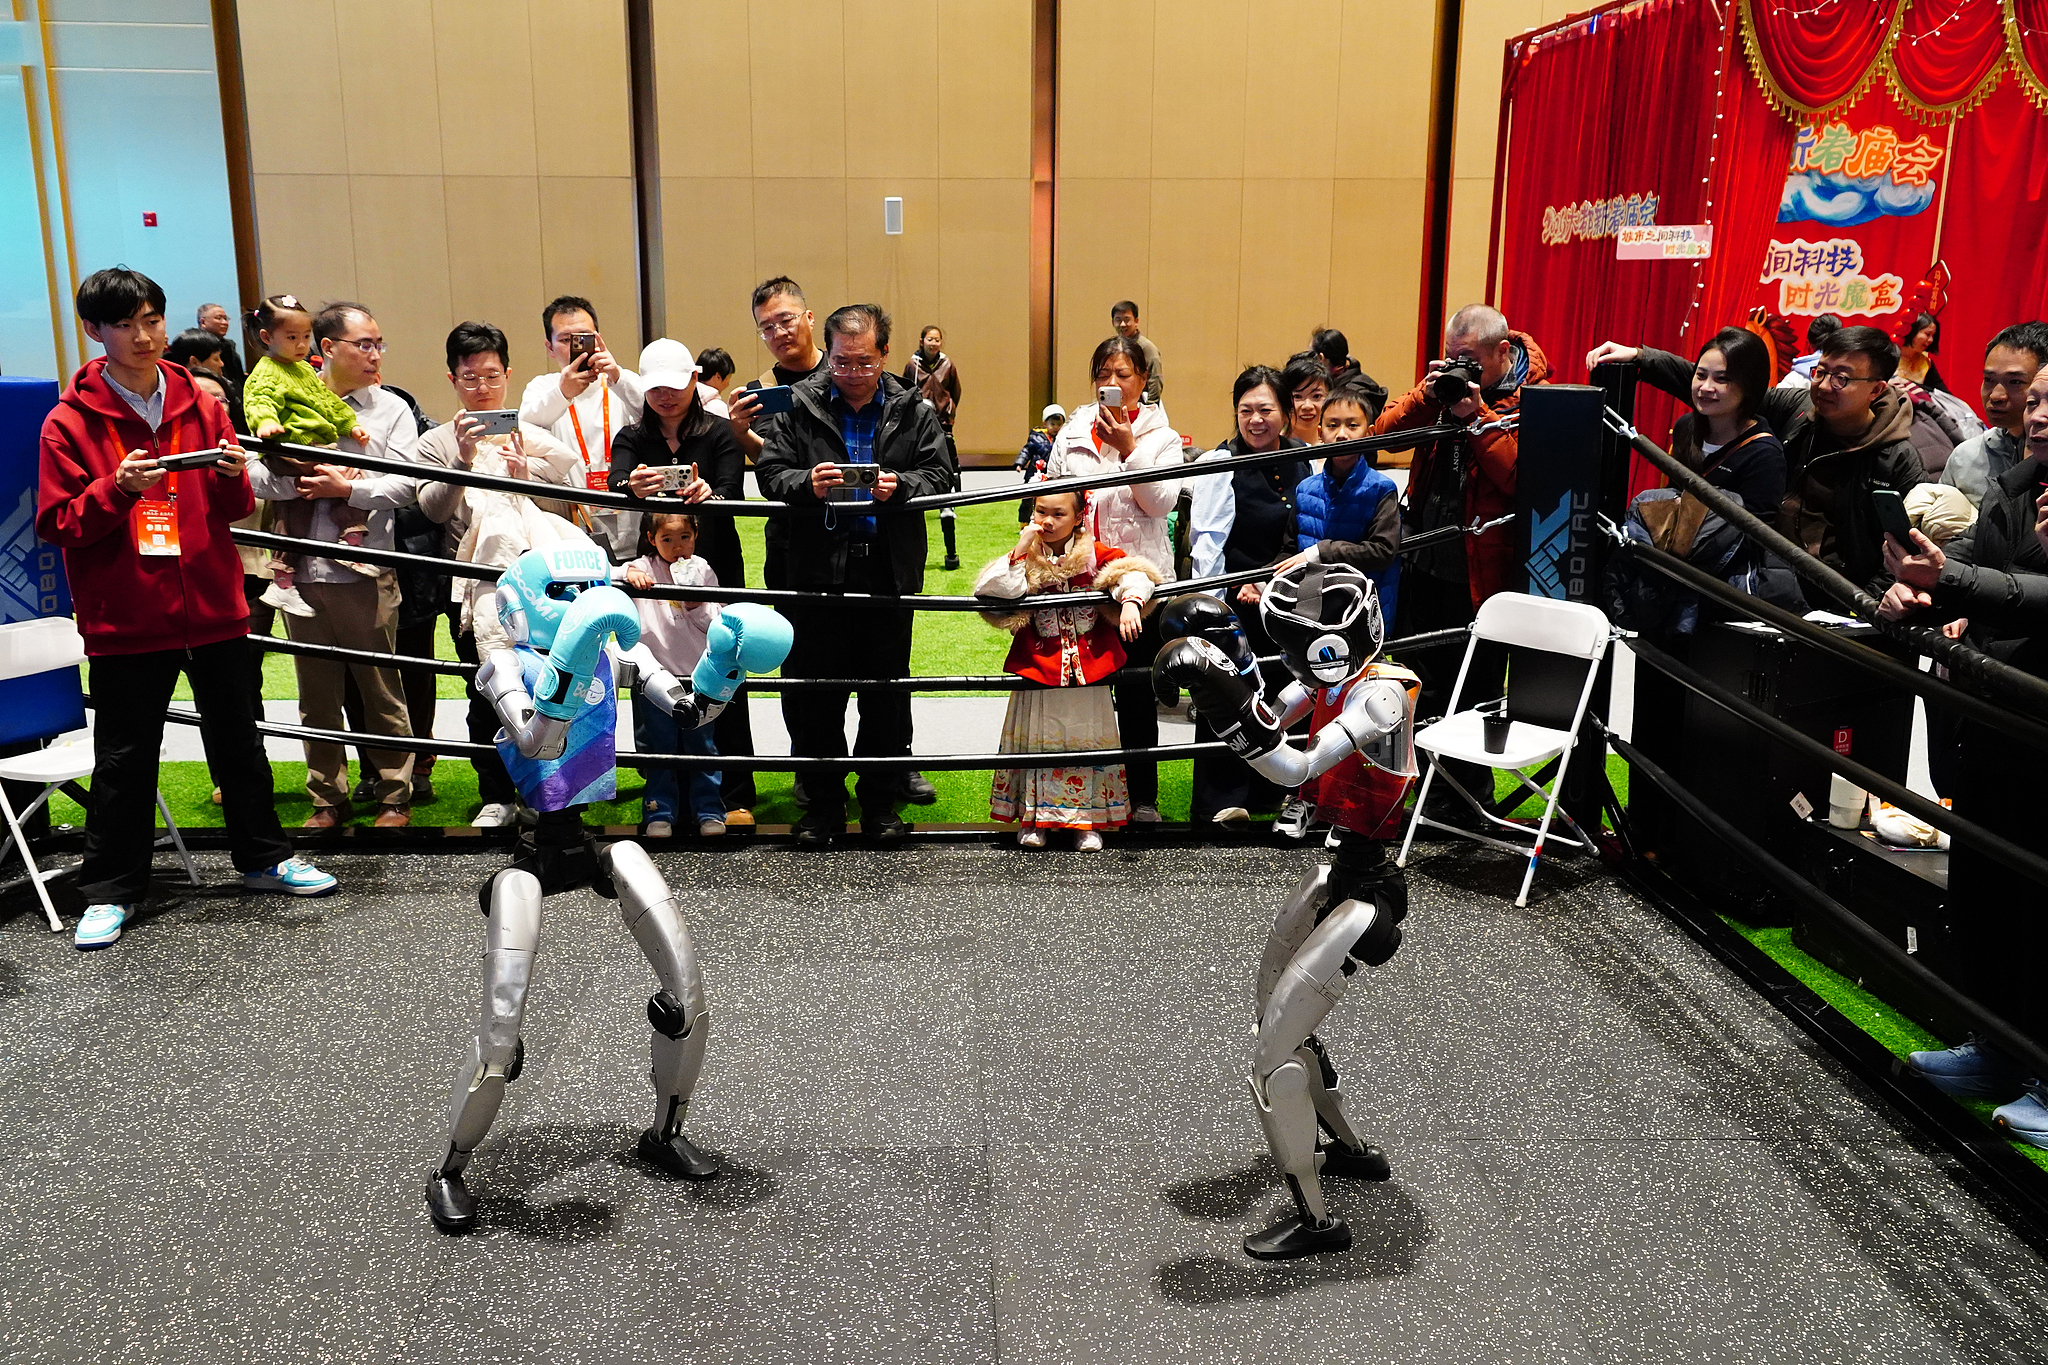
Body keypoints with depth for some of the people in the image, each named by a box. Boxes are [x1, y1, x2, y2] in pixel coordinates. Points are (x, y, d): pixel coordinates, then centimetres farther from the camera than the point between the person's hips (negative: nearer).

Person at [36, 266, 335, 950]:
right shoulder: (70, 423, -3)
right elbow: (57, 525, -6)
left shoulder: (200, 405, 7)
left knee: (238, 737, 13)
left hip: (212, 605, 3)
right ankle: (110, 891, 15)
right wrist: (117, 489, -22)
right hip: (125, 617, -3)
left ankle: (262, 857, 29)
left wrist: (234, 476, -11)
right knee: (125, 757, 3)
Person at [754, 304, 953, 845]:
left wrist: (900, 486, -17)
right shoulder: (799, 405, 4)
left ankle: (881, 803, 20)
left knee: (886, 690, 7)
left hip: (889, 571, 0)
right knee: (816, 693, 3)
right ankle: (824, 805, 16)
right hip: (819, 567, 0)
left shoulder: (913, 410, 6)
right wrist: (807, 483, -19)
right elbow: (770, 471, 2)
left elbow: (939, 475, 3)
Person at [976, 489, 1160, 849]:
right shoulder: (1026, 558, -2)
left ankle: (1088, 821, 18)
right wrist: (1020, 551, -20)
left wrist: (1130, 601, -34)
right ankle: (1033, 819, 19)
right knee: (1037, 741, 7)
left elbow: (1134, 572, -14)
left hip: (1088, 671, 0)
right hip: (1037, 669, 0)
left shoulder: (1095, 554, -3)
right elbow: (992, 589, -16)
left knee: (1088, 740, 7)